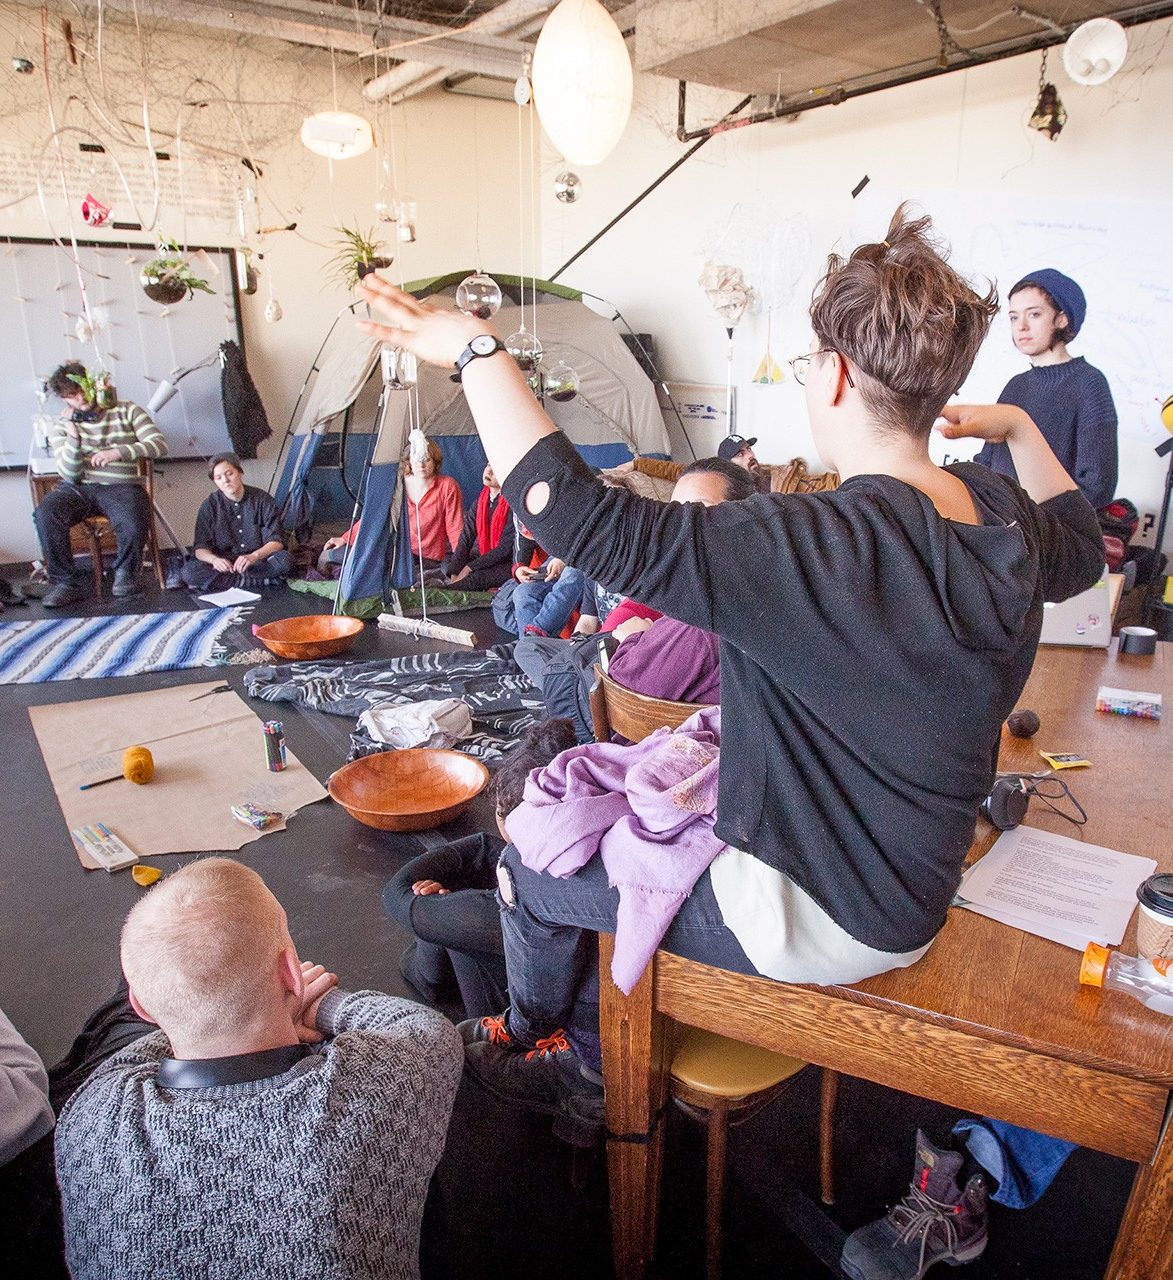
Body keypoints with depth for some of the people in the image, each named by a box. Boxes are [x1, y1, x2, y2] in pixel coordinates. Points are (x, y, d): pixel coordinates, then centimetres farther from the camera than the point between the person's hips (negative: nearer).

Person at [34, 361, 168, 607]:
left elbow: (159, 445, -5)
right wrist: (73, 438, -15)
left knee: (133, 525, -35)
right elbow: (69, 475, 0)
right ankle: (67, 583, -16)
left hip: (119, 487, -2)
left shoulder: (126, 411, 7)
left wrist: (119, 452, -18)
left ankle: (125, 573, -1)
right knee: (45, 513, -30)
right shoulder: (62, 427, 10)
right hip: (77, 488, 2)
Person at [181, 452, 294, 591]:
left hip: (259, 562, -1)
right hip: (224, 564, 1)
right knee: (188, 572, -27)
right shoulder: (210, 505, 0)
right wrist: (214, 559, -28)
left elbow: (276, 541, -9)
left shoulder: (262, 500, -3)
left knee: (285, 560, -32)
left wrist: (253, 556, -29)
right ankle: (258, 581, -25)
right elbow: (200, 548, -3)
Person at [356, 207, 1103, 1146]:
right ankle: (587, 1067, 39)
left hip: (816, 925, -8)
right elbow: (1083, 545, 18)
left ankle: (525, 1039, 46)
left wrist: (476, 349, -27)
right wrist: (1020, 427, 22)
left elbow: (582, 519, -39)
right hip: (912, 889, 9)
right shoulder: (1005, 522, -7)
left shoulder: (821, 548, -34)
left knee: (533, 871, 13)